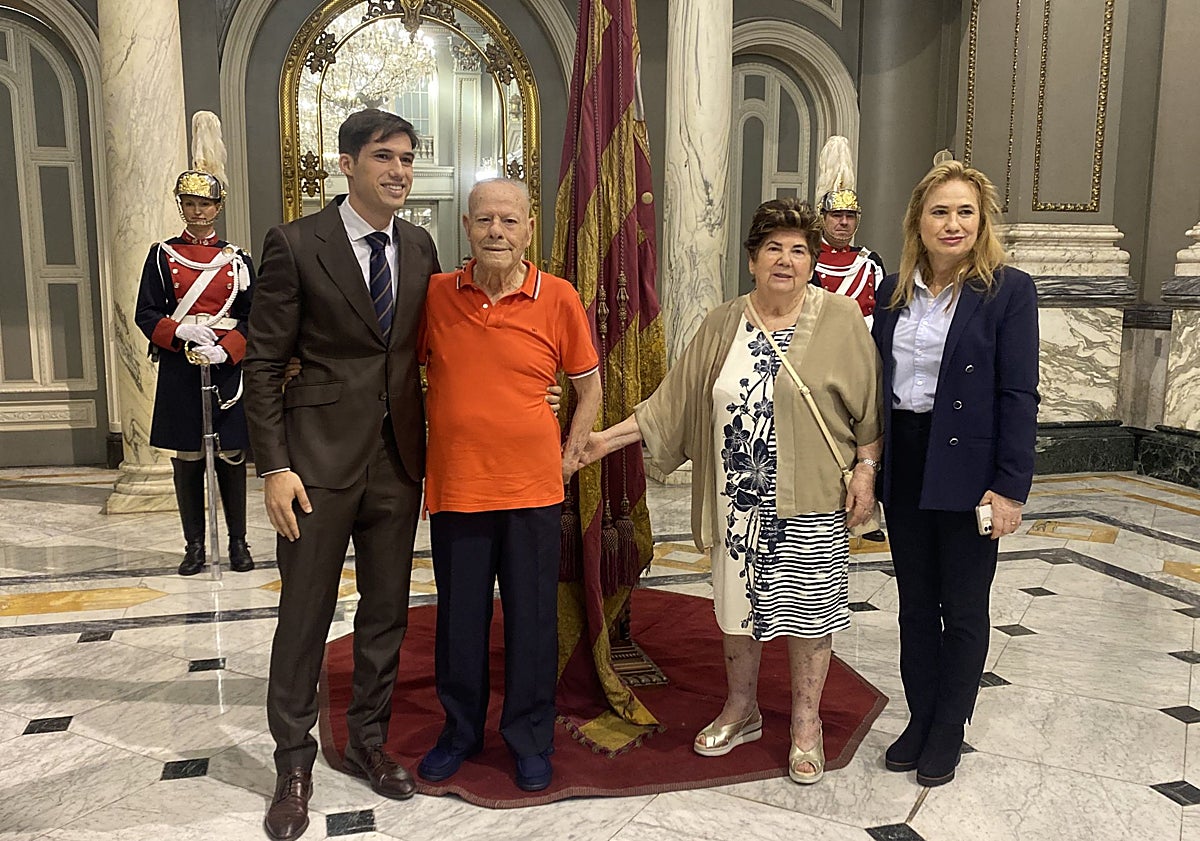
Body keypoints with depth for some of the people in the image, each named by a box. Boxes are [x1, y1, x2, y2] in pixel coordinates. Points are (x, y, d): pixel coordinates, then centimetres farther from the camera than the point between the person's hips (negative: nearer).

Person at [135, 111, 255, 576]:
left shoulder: (237, 258, 6)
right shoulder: (162, 254, 5)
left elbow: (253, 318, 2)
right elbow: (146, 314, 2)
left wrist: (226, 349, -14)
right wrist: (181, 332, -17)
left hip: (228, 366, 0)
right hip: (179, 368, 0)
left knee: (232, 456, 4)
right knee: (187, 458, 5)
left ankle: (238, 543, 16)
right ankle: (194, 546, 16)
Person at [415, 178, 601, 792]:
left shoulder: (558, 298, -4)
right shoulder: (436, 294, 0)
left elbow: (589, 386, 7)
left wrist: (569, 458, 3)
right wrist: (417, 450, 9)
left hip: (533, 488, -1)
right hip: (454, 485, 2)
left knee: (533, 619, 9)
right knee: (459, 618, 14)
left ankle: (531, 740, 28)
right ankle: (461, 730, 35)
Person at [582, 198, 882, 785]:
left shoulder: (840, 318, -2)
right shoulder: (722, 325, 6)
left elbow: (869, 406, 0)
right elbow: (674, 400, 6)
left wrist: (866, 470, -8)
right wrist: (609, 438, 1)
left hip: (811, 501, -3)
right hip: (737, 501, 3)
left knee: (807, 612, 7)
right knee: (737, 605, 14)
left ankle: (806, 723, 27)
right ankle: (741, 709, 35)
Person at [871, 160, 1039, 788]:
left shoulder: (1008, 290, -8)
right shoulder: (896, 290, 6)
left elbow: (1018, 395, -11)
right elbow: (877, 378, 8)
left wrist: (1009, 487, -15)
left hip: (966, 470, -4)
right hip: (904, 465, 5)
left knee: (963, 608, 10)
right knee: (915, 602, 15)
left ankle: (947, 733, 27)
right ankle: (920, 718, 31)